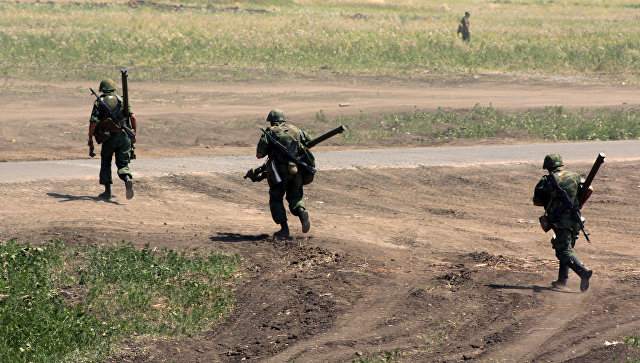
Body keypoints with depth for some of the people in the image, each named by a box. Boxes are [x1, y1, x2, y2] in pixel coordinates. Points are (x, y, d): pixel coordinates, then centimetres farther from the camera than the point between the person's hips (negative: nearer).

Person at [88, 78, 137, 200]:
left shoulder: (99, 102, 4)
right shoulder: (122, 100, 10)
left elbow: (93, 123, -5)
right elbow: (133, 117, -1)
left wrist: (90, 139, 5)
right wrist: (134, 134, 8)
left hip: (109, 138, -1)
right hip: (124, 136, 2)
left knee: (105, 163, 19)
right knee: (123, 165, 7)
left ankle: (107, 191, 16)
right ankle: (128, 180, -25)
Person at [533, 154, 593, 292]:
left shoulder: (546, 181, -1)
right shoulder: (574, 176, 8)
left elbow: (536, 202, 4)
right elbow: (589, 190, -3)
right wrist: (579, 205, 9)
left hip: (560, 221, -5)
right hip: (575, 219, 5)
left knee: (565, 251, -9)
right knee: (565, 248, 20)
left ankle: (583, 272, -31)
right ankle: (562, 280, 22)